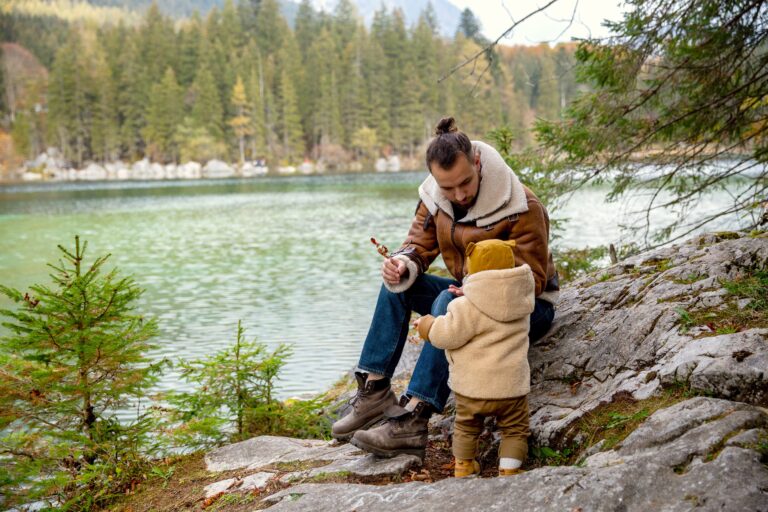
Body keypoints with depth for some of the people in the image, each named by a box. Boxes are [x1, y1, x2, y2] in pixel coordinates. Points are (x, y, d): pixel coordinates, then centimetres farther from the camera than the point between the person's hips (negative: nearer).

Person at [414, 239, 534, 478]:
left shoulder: (467, 307, -18)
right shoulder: (520, 300, 1)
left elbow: (449, 334, -16)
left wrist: (430, 326, 3)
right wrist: (464, 296, 19)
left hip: (473, 385, -2)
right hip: (511, 384, 2)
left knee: (466, 425, 22)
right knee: (515, 429, 16)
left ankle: (463, 466, 33)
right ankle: (508, 470, 8)